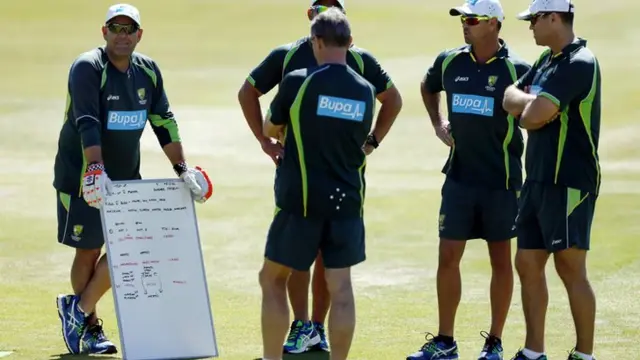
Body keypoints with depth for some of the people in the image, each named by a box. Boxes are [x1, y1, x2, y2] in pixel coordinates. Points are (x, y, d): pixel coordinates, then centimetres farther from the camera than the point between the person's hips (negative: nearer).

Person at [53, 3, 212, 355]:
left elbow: (164, 122, 7)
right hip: (82, 177, -5)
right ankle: (89, 327, 15)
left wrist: (183, 169, 2)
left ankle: (79, 310, 11)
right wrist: (96, 171, -39)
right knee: (88, 251, 2)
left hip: (126, 177, 6)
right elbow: (87, 124, -28)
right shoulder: (88, 68, -17)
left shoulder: (148, 71, 2)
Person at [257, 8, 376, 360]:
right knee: (340, 288, 5)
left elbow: (270, 129, 7)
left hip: (300, 201, -3)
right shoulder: (365, 91, 3)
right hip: (347, 200, 3)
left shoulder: (297, 82, -9)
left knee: (273, 279, 10)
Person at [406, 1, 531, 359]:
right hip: (460, 177, 4)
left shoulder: (517, 70, -10)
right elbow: (428, 87, 24)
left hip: (501, 181, -4)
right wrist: (438, 124, 14)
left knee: (501, 260, 5)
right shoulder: (450, 61, 3)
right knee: (448, 257, 4)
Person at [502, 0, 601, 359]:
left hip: (569, 184, -9)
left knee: (570, 268, -6)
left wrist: (530, 104, 1)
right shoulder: (547, 60, 15)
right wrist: (532, 103, -8)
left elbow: (533, 116, -21)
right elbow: (510, 99, 11)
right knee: (528, 263, 10)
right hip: (540, 181, 9)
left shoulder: (579, 63, -15)